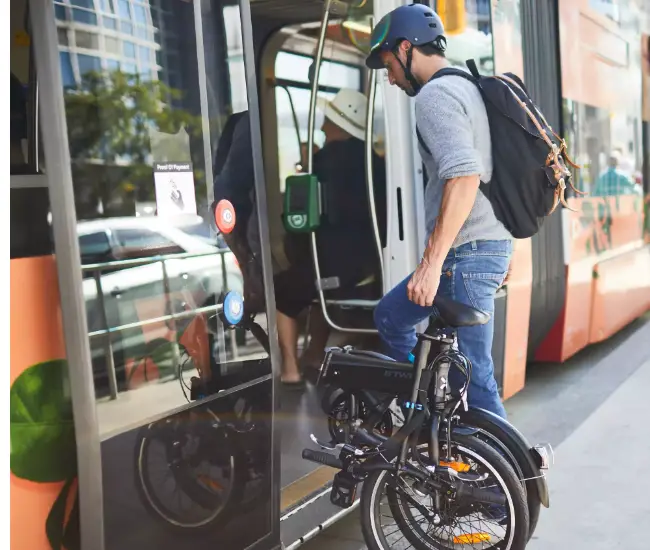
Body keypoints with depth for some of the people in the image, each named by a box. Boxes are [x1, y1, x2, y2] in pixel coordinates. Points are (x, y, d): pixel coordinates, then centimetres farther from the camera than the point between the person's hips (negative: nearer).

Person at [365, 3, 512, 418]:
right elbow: (487, 173, 23)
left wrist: (432, 262, -26)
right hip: (494, 245, 10)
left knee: (473, 376, -5)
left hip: (466, 252, -10)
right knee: (390, 317, 20)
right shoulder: (468, 88, 20)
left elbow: (464, 176, -25)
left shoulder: (435, 94, -11)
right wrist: (503, 251, 27)